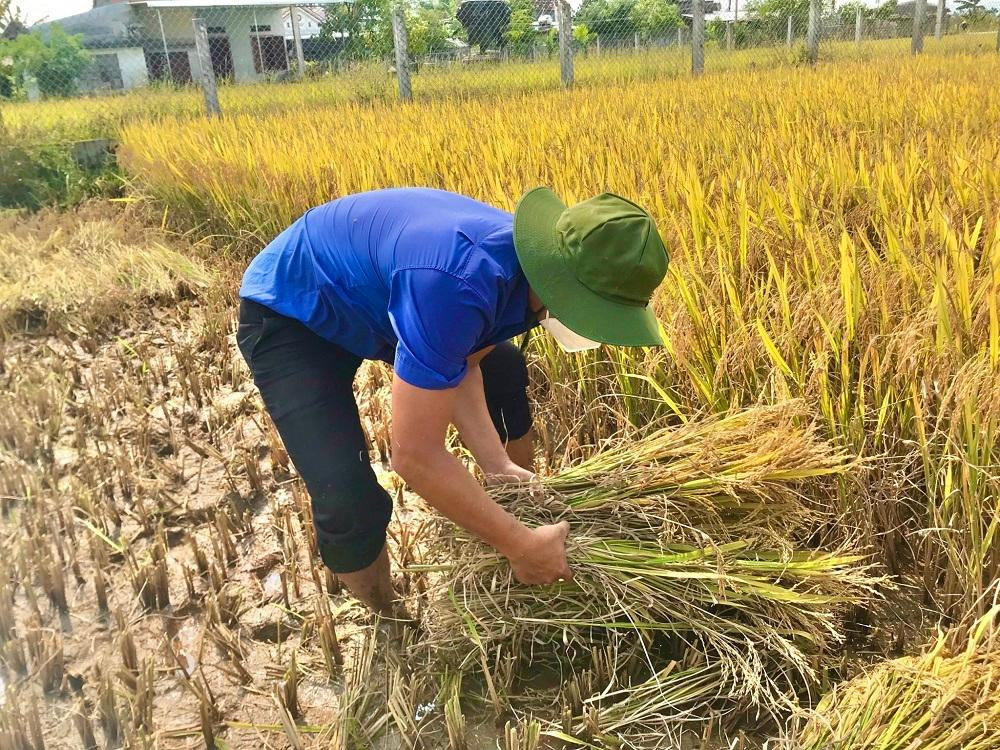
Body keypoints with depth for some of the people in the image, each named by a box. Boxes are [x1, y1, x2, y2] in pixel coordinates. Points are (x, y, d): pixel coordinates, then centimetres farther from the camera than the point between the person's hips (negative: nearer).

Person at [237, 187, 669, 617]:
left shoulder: (527, 260, -15)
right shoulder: (458, 283, -42)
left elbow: (460, 366, -3)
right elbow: (414, 456, -38)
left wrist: (498, 464, -13)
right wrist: (519, 545, -28)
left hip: (370, 291, 8)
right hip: (289, 316, -8)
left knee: (504, 370, 16)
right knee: (350, 504, -21)